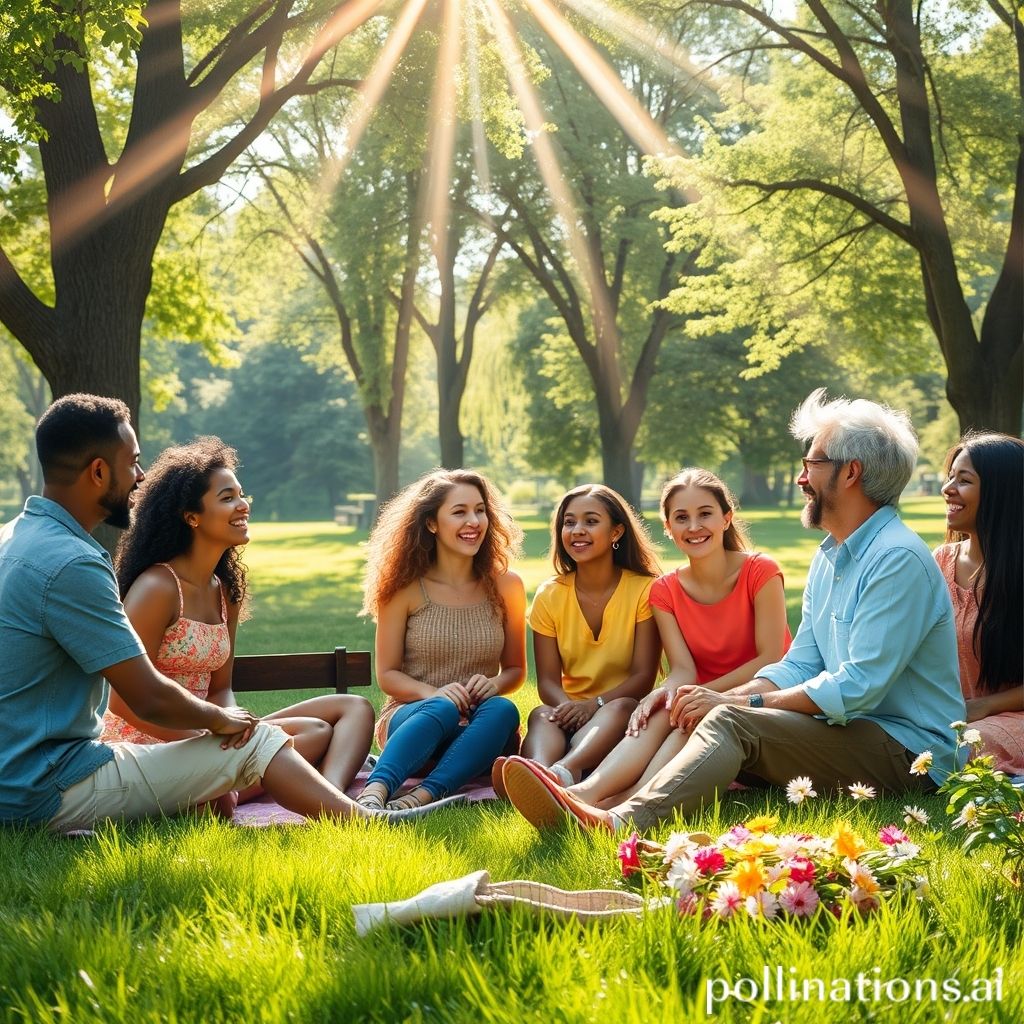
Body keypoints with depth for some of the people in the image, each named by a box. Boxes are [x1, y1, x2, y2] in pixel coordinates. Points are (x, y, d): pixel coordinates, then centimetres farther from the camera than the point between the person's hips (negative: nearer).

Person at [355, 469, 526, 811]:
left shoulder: (505, 585, 5)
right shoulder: (405, 587, -2)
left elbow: (515, 669, 12)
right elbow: (387, 674, 1)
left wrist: (494, 684, -12)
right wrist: (435, 693, -20)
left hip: (476, 733, 3)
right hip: (411, 720, -2)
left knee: (502, 710, -33)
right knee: (442, 709, -38)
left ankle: (423, 796, -48)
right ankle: (373, 793, -57)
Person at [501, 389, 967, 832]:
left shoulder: (899, 559, -15)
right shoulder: (829, 557, 18)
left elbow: (857, 687, -22)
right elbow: (799, 666, 13)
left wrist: (735, 702, -17)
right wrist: (726, 698, -6)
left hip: (909, 752, -8)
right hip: (850, 736, 9)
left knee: (730, 724, -27)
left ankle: (619, 821, -45)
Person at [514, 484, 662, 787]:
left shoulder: (645, 590, -2)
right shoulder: (550, 595, 7)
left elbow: (644, 676, -7)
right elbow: (547, 679, 1)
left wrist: (595, 704, -26)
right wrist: (567, 706, -24)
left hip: (624, 714, -2)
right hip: (571, 710, 2)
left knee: (620, 708, -36)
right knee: (541, 715, -31)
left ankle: (563, 771, -64)